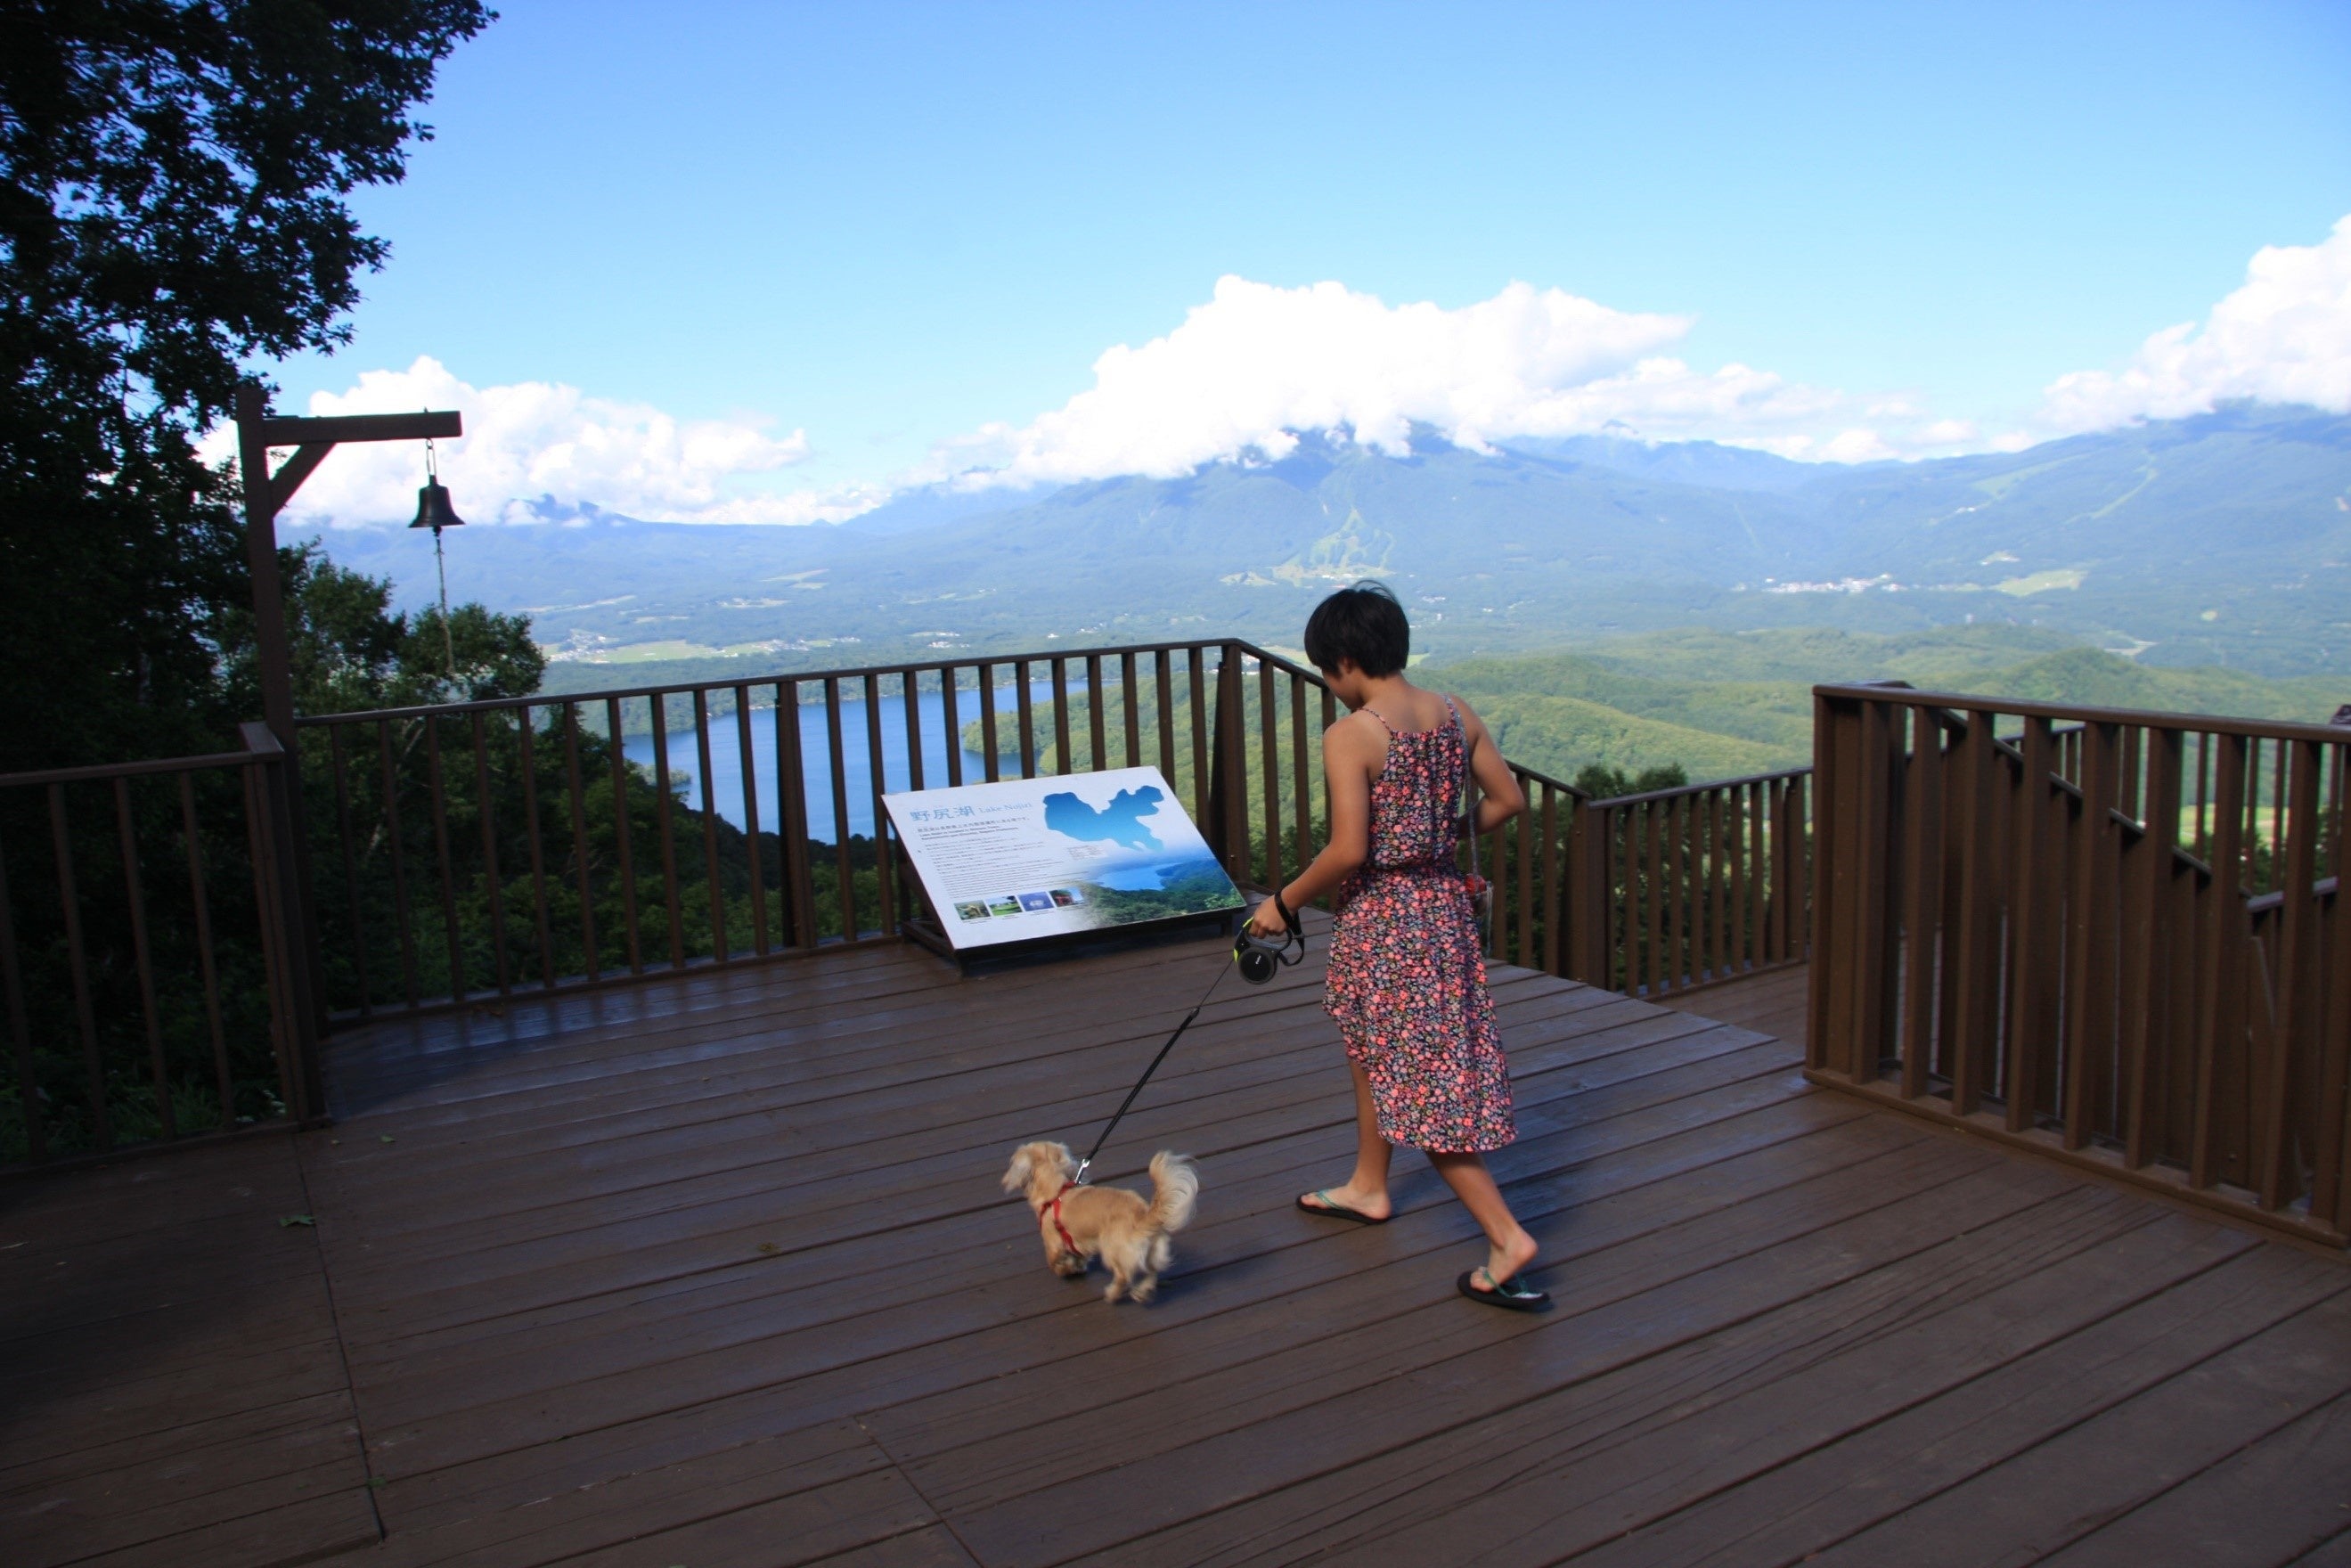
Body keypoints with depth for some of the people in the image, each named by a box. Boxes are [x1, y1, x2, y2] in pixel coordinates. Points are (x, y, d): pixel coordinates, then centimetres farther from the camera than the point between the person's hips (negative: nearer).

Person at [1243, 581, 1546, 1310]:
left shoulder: (1350, 736, -19)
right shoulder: (1454, 714, 2)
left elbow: (1348, 850, -23)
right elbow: (1508, 799, 7)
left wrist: (1283, 903, -10)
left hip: (1384, 916, -8)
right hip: (1446, 903, 8)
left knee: (1420, 1081, 1)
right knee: (1372, 1050, 26)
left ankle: (1507, 1237, 0)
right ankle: (1367, 1188, 41)